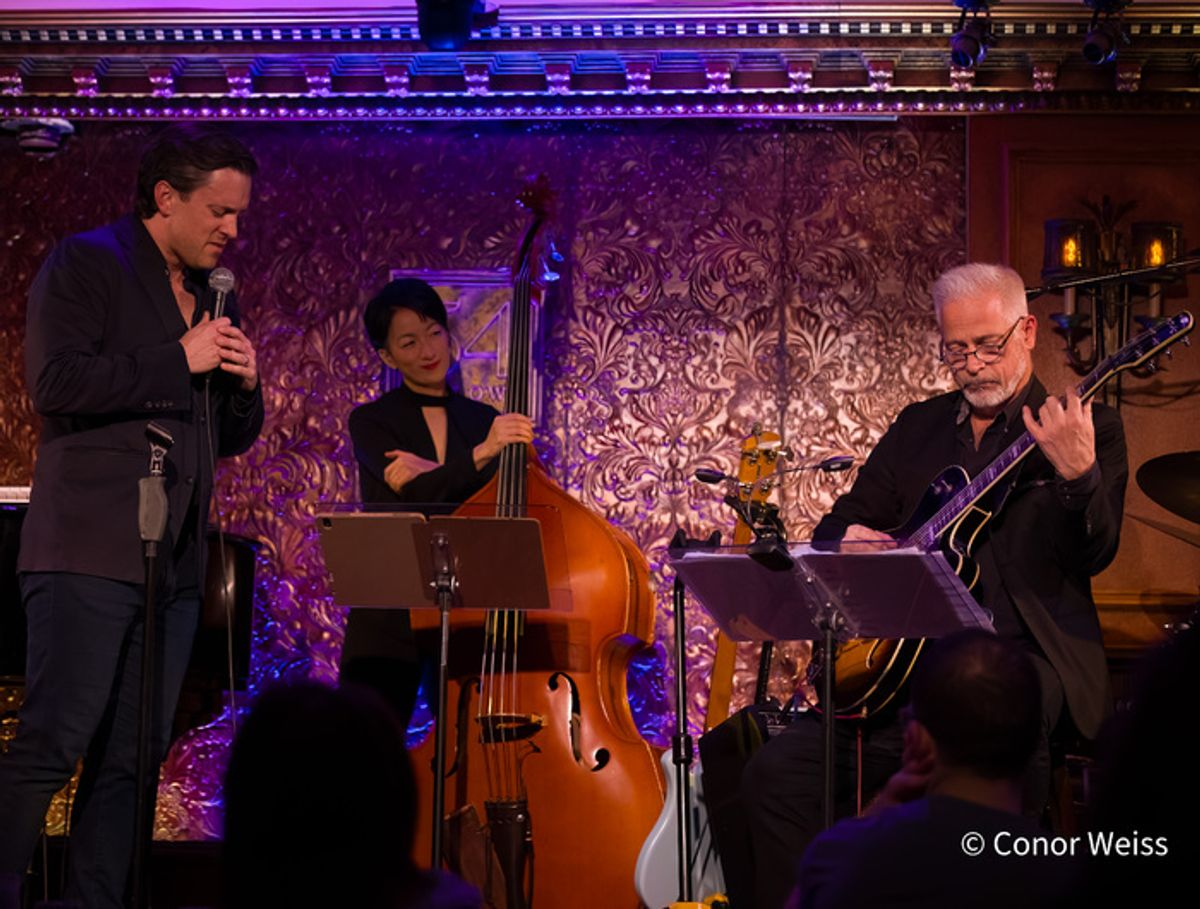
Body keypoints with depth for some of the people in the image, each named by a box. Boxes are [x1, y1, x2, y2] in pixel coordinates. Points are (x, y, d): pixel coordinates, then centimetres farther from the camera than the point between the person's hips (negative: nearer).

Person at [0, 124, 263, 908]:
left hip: (175, 562, 7)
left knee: (134, 759, 5)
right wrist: (180, 361, -13)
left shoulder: (213, 296, 21)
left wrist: (244, 386, 4)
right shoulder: (85, 264, -1)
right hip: (91, 550, -7)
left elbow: (232, 438, 26)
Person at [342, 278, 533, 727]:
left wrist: (437, 472, -12)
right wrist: (479, 455, -28)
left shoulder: (485, 421, 13)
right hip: (390, 619, -2)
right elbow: (412, 499, -13)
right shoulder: (372, 420, 4)